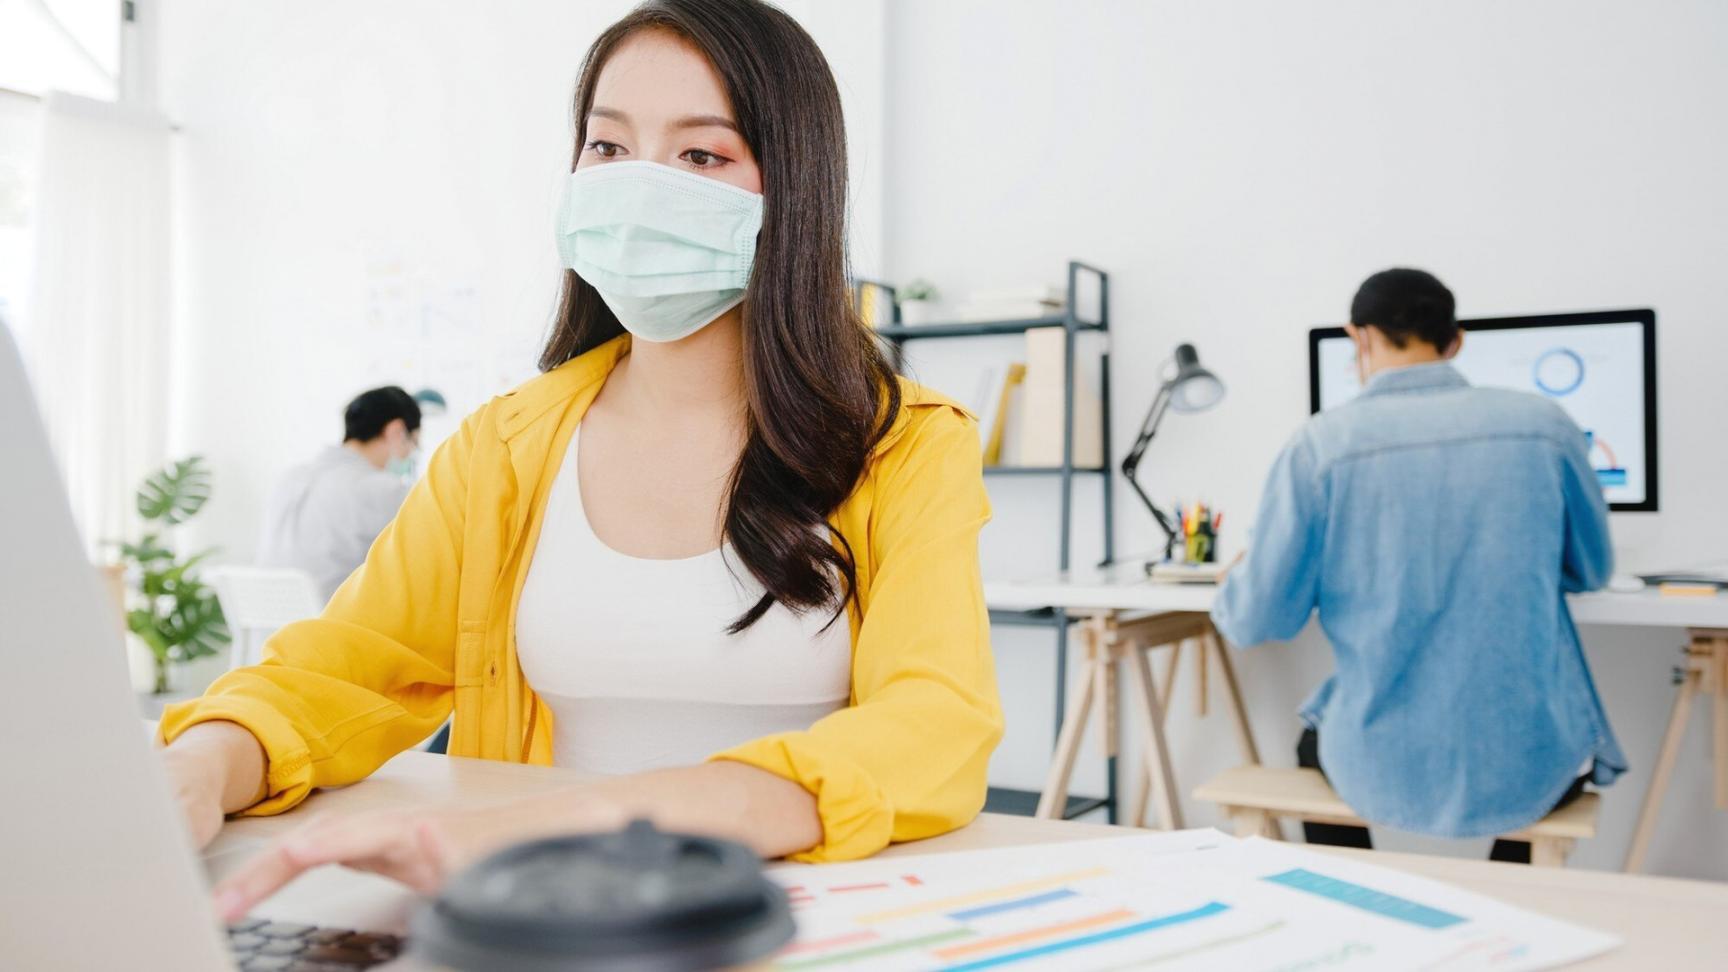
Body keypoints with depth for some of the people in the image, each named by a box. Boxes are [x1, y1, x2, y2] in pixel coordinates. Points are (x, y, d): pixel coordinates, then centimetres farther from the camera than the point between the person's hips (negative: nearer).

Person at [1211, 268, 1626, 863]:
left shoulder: (1320, 446, -11)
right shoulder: (1545, 425, -5)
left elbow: (1260, 621, -6)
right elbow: (1591, 571, 12)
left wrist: (1232, 595, 18)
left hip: (1384, 771, -1)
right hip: (1529, 762, 1)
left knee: (1315, 746, 35)